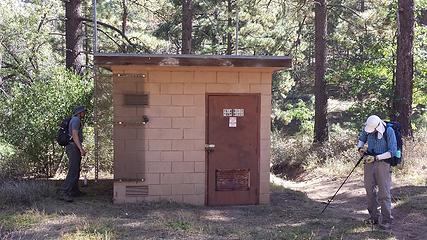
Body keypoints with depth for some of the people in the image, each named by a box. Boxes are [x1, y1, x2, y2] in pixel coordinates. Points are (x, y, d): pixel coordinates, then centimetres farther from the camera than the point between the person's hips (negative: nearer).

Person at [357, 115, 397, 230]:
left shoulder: (389, 131, -15)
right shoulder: (367, 129, -1)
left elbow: (392, 151, -14)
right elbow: (361, 139, 20)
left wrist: (376, 158, -20)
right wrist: (360, 148, -2)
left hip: (383, 163, -5)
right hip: (369, 162, 5)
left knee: (384, 193, -7)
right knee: (370, 191, 9)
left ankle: (386, 220, -1)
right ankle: (374, 217, 20)